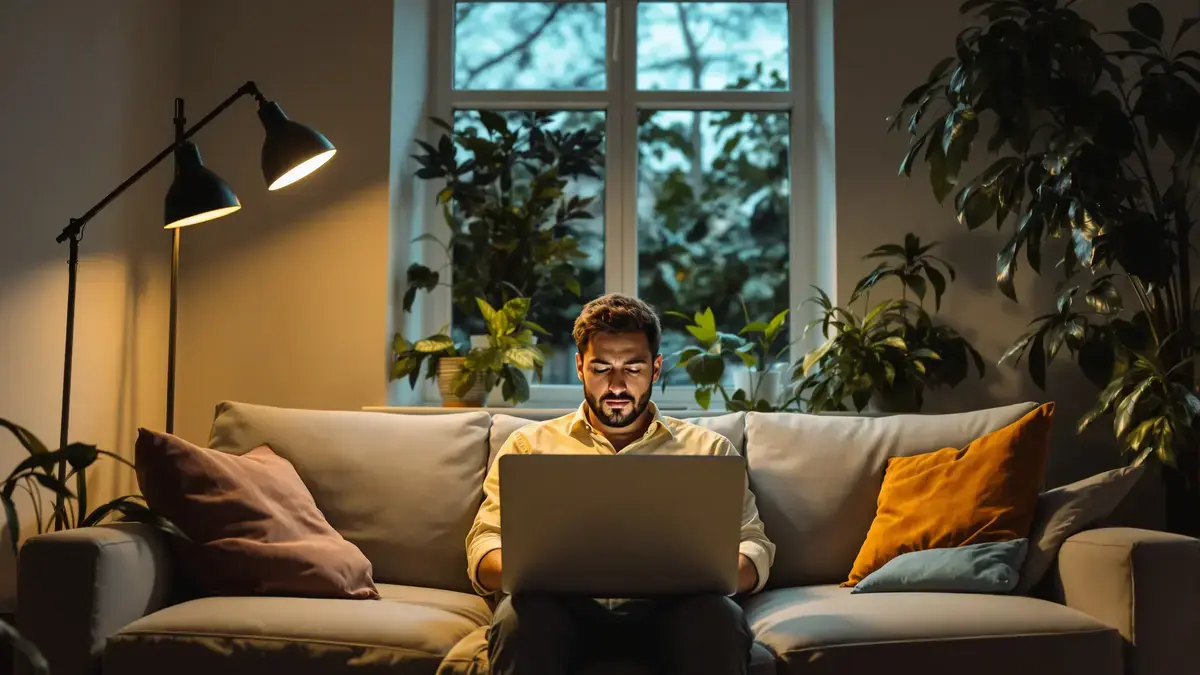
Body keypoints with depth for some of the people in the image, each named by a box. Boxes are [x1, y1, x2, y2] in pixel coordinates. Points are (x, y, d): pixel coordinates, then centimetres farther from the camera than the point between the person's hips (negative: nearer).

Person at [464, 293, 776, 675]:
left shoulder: (708, 448, 20)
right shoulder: (530, 444, 19)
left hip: (668, 605, 1)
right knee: (523, 615, -35)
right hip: (565, 604, -1)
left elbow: (754, 546, 11)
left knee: (718, 616, -33)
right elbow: (484, 550, 10)